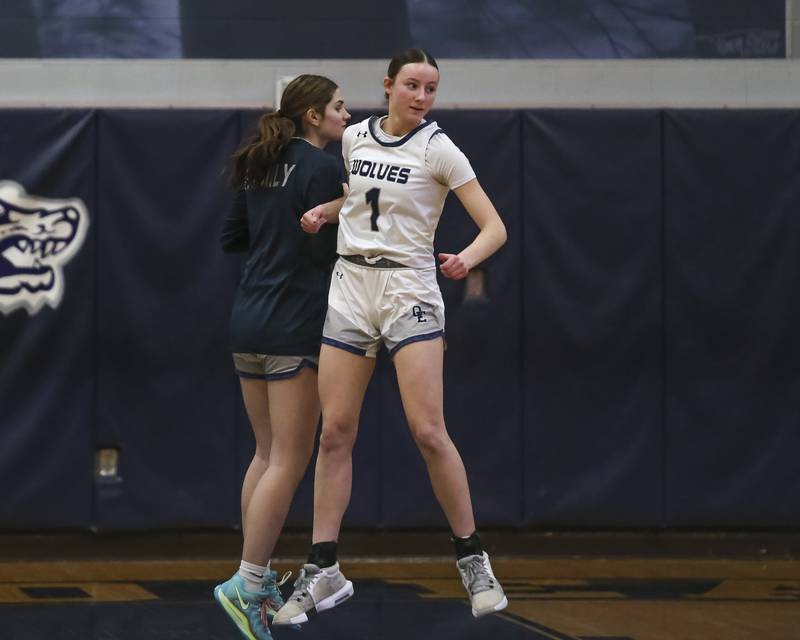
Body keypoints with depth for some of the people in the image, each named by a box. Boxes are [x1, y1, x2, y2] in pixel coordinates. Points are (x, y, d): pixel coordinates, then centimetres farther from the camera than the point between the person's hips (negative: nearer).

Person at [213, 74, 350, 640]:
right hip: (295, 327, -9)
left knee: (268, 454, 15)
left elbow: (232, 237, 19)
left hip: (249, 323, 9)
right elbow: (327, 251, -16)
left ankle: (259, 579, 17)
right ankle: (248, 583, -12)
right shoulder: (323, 168, -11)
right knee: (289, 462, -7)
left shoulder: (259, 168, 13)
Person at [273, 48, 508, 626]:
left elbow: (494, 227, -10)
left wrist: (468, 257, -30)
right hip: (351, 284, 4)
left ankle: (474, 561, -1)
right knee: (335, 432, 0)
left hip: (410, 290, -4)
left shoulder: (437, 149, -6)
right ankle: (323, 572, 4)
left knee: (429, 431, -14)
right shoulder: (355, 138, 8)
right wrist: (326, 211, 9)